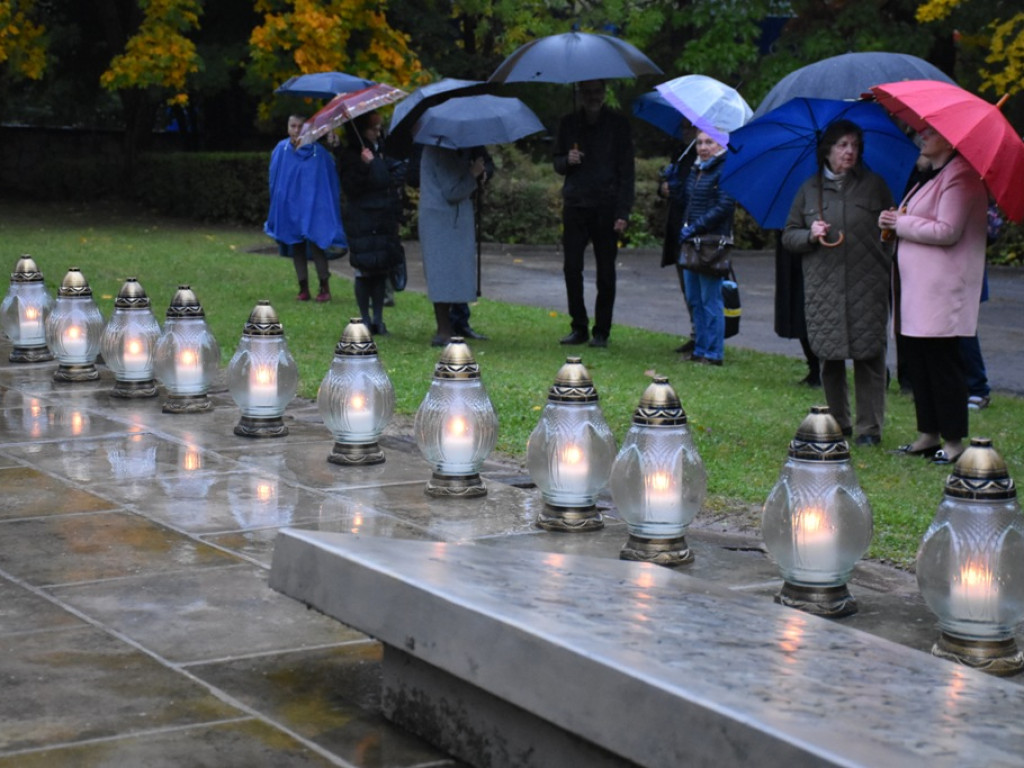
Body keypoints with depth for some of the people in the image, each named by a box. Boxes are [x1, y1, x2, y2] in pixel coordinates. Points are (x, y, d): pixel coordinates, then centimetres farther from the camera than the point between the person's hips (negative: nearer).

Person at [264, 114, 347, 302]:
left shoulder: (318, 152, -4)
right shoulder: (281, 150, 3)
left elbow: (330, 181, 1)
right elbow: (275, 179, 12)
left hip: (313, 205, -3)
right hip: (289, 206, 3)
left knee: (315, 243, -11)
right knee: (296, 246, 5)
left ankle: (325, 287, -1)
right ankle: (303, 288, 11)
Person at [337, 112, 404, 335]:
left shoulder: (381, 152, 15)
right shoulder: (351, 156, -7)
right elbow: (350, 188, -17)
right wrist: (365, 166, -25)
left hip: (384, 222, 7)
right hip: (362, 222, -7)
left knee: (382, 269, 6)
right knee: (365, 270, -4)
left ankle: (378, 319, 11)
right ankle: (366, 319, 4)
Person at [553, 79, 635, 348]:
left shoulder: (618, 124, 3)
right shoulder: (568, 124, 12)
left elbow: (626, 171, 1)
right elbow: (557, 164, 18)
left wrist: (623, 212, -7)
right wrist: (567, 161, -7)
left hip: (606, 207, -2)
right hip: (575, 205, 3)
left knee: (605, 272, 0)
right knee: (572, 268, -2)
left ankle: (601, 332, 7)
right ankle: (579, 328, 9)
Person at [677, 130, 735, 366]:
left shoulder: (725, 170, -8)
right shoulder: (695, 170, 16)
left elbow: (724, 207, -15)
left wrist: (694, 227, -15)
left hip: (713, 241, -8)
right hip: (692, 241, 8)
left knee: (710, 299, -5)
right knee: (694, 298, 11)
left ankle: (714, 353, 0)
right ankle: (700, 349, 19)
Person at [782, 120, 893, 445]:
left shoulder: (874, 186, 9)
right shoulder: (809, 190, 11)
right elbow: (788, 236, 12)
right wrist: (810, 236, -6)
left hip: (867, 287, -1)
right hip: (823, 289, 1)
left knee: (868, 355, -4)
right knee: (829, 358, 4)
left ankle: (869, 427, 3)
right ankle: (837, 422, 18)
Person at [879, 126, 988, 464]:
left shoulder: (959, 177, -12)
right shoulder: (932, 176, 20)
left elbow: (947, 231, -21)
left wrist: (901, 223, -12)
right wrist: (896, 222, 11)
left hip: (941, 291, -10)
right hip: (917, 291, 10)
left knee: (942, 364, -6)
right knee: (917, 361, 12)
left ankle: (954, 442, 0)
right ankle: (928, 436, 20)